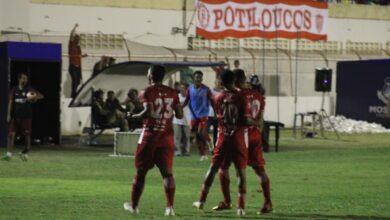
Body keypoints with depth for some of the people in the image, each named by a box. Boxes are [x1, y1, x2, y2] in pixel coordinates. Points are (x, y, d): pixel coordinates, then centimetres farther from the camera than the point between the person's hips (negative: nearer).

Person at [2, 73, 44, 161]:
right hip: (15, 116, 1)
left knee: (27, 135, 3)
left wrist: (34, 97, -25)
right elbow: (10, 102, 6)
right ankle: (9, 154, -11)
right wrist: (9, 114, 0)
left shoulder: (29, 90, 0)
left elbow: (41, 96, -5)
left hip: (26, 116, -1)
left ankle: (25, 153, 18)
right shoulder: (14, 90, 6)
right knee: (11, 134, -8)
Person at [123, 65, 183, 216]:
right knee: (167, 172, 2)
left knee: (141, 171, 8)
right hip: (167, 136, 3)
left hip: (150, 135, -3)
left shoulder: (148, 92, -8)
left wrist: (133, 116, -5)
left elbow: (148, 111, -20)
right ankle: (170, 207, -10)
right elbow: (180, 115, 4)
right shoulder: (172, 93, 5)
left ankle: (134, 205, 17)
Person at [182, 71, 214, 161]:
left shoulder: (206, 89, -3)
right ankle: (203, 154, 13)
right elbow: (186, 101, 9)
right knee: (197, 135, 4)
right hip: (194, 115, 3)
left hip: (203, 114, -3)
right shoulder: (190, 89, 3)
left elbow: (211, 101, 3)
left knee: (201, 133, -21)